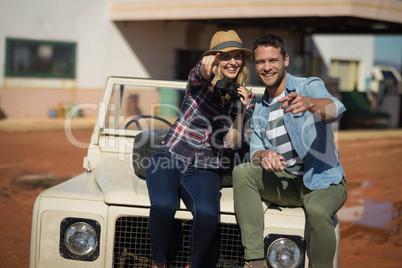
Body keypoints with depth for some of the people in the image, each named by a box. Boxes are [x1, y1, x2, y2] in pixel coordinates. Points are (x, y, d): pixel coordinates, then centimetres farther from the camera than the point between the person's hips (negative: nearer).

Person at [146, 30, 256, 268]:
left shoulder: (247, 99, 8)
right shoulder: (201, 81, 1)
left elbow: (231, 143, 1)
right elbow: (201, 74, -26)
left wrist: (242, 109, -14)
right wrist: (207, 65, -50)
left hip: (203, 170, 1)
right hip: (169, 158, -1)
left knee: (207, 213, -31)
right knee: (163, 206, -32)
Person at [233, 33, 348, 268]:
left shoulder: (310, 86, -6)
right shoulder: (260, 110, 13)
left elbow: (335, 108, -28)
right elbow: (255, 151, 7)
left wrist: (309, 103, -52)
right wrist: (263, 155, -20)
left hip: (323, 181, -5)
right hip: (285, 183, 5)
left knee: (317, 210, -37)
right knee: (242, 172, -19)